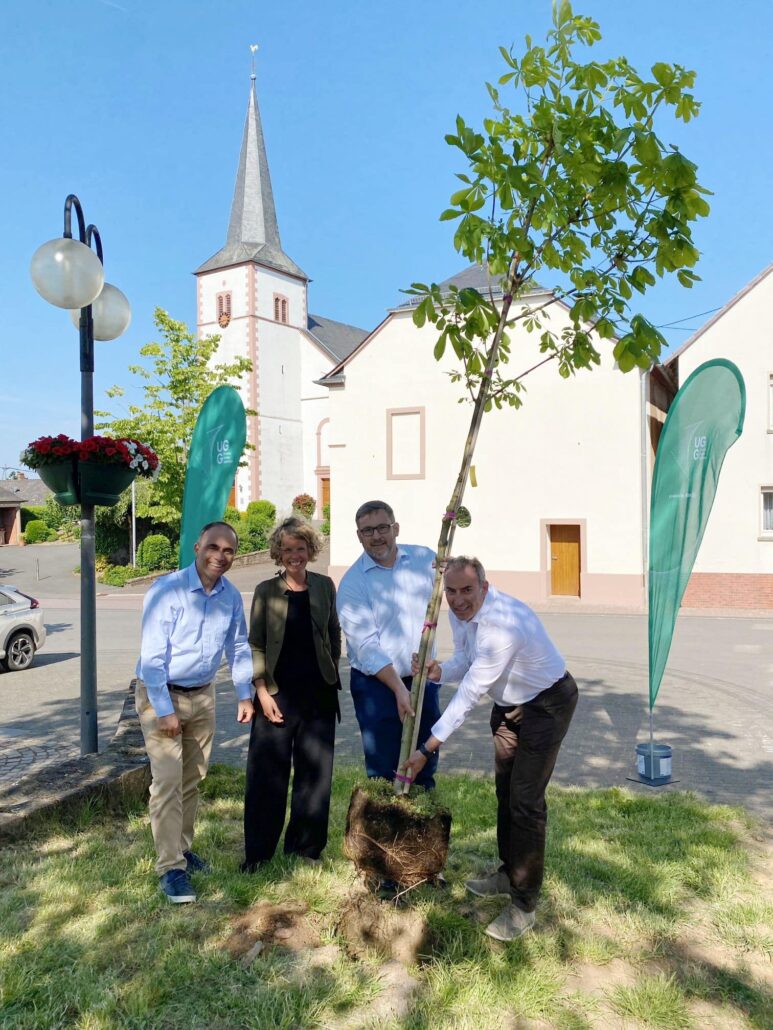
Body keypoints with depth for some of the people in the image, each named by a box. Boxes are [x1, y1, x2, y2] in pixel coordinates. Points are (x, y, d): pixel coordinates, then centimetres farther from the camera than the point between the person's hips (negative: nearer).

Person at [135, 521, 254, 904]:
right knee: (168, 781, -8)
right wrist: (165, 711, -21)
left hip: (202, 695, 6)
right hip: (160, 694, -5)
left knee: (193, 779, 16)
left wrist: (244, 695, 4)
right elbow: (152, 655, -22)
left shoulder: (231, 596, -5)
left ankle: (182, 847, 33)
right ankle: (170, 868, 1)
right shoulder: (167, 590, -22)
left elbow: (238, 647, 7)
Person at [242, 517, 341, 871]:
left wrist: (332, 676, 7)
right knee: (267, 774, 4)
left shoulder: (325, 586, 5)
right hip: (277, 694, -2)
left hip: (319, 695, 3)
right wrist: (262, 690, -8)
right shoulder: (265, 591, -2)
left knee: (314, 772, 10)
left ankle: (305, 848, 27)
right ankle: (257, 852, 20)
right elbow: (255, 645, -2)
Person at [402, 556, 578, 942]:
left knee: (525, 801, -8)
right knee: (505, 790, 20)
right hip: (509, 702, 9)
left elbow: (470, 692, -37)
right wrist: (439, 670, -22)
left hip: (546, 703, -9)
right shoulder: (459, 612, -10)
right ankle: (508, 873, 39)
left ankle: (523, 905, 7)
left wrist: (428, 748, -34)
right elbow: (464, 661, 3)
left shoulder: (504, 622, -38)